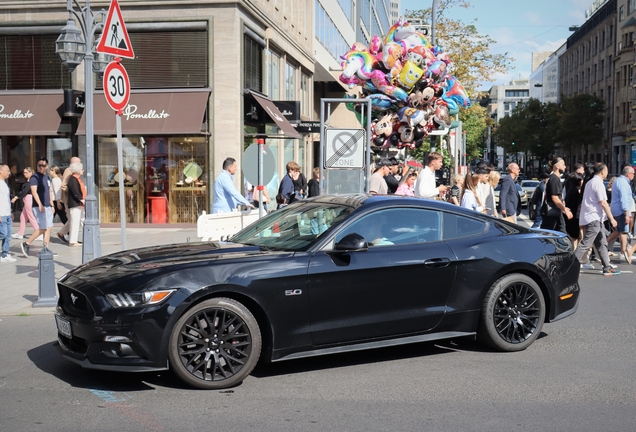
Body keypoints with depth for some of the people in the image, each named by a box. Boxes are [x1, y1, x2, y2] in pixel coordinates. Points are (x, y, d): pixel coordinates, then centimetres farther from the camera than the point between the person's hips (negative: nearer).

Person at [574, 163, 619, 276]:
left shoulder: (590, 182, 18)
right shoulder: (598, 183, -11)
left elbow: (584, 201, 21)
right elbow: (603, 203, -16)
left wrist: (583, 221, 24)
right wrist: (611, 218, -13)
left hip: (587, 218, 10)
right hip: (594, 219, -10)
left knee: (602, 244, 11)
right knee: (585, 244, -11)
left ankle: (607, 268, 13)